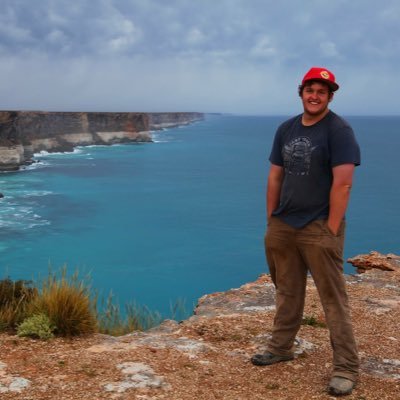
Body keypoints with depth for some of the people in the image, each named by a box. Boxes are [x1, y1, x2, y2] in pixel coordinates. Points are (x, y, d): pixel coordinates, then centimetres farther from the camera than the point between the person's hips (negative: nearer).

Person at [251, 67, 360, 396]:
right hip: (282, 227, 6)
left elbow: (343, 183, -15)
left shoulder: (338, 130, -9)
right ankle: (281, 347, 32)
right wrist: (270, 220, 10)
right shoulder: (286, 129, 11)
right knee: (287, 292, 17)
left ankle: (346, 367, 5)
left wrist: (332, 229, -18)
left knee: (333, 299, -2)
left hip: (319, 229, -6)